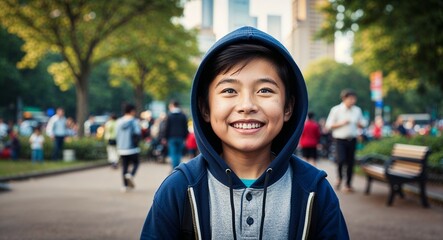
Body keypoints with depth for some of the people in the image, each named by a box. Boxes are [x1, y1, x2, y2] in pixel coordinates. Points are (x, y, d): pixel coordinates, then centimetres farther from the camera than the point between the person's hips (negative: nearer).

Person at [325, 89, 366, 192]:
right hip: (340, 140, -4)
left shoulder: (357, 110, 7)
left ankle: (348, 184, 20)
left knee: (350, 162, 5)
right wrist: (342, 124, -17)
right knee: (341, 159, -18)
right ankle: (339, 178, 11)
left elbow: (362, 124, 17)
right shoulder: (336, 110, -4)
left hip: (352, 140, 4)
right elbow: (329, 125, -4)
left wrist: (359, 124, -7)